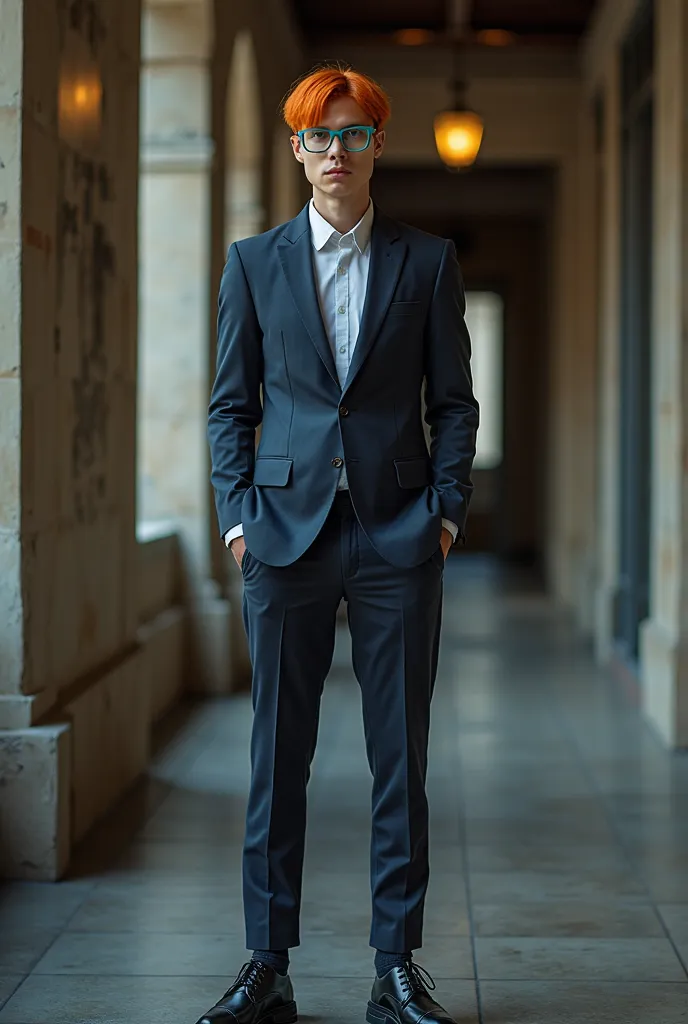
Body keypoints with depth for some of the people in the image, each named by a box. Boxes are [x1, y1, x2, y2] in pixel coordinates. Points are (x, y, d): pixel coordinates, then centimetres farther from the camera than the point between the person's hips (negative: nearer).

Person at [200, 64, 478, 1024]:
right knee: (278, 755, 3)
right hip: (288, 531, 0)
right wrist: (238, 514, 0)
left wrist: (447, 510, -2)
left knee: (401, 757, 4)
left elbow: (454, 401, 8)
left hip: (398, 538, 0)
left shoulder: (428, 260, 7)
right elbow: (231, 403, 9)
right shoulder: (255, 261, 9)